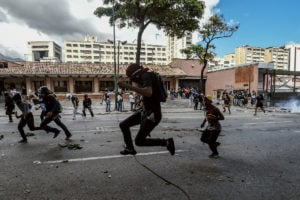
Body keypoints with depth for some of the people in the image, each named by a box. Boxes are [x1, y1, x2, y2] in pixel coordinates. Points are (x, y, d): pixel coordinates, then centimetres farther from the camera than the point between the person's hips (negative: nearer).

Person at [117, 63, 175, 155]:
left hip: (153, 114, -10)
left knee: (139, 141, -3)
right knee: (123, 125, 12)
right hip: (145, 111, 10)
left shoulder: (146, 76, -19)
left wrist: (128, 86, -40)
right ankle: (130, 149, 29)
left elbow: (148, 93, -39)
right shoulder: (144, 77, 10)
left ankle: (167, 142, 9)